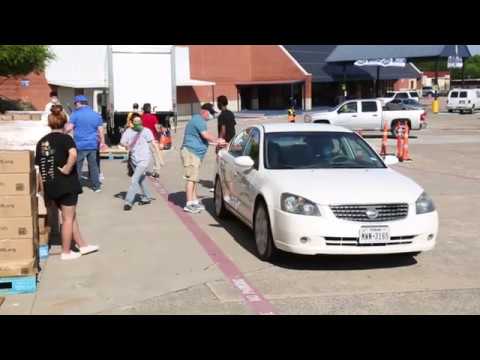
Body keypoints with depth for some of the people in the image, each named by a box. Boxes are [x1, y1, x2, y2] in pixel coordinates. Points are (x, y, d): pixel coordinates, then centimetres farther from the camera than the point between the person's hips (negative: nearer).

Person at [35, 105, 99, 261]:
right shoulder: (65, 138, -9)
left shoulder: (41, 142, 9)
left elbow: (40, 169, 10)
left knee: (70, 216, 19)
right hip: (66, 184, -6)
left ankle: (82, 245, 28)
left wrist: (44, 192, 15)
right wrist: (67, 169, -17)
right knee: (68, 218, 7)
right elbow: (73, 155, -33)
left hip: (51, 187, 6)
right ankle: (66, 252, 16)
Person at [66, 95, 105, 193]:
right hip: (93, 145, 4)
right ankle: (96, 186, 15)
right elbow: (100, 130, 7)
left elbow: (69, 128, -9)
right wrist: (102, 142, 16)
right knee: (93, 166, 11)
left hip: (80, 145, -4)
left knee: (76, 167, 3)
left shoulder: (76, 114, -5)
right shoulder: (96, 115, 7)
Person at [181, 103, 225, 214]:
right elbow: (205, 135, -19)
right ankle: (189, 204, -12)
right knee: (191, 178, -12)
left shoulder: (199, 120, 22)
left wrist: (215, 143, 20)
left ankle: (194, 201, 16)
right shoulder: (198, 120, -12)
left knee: (194, 178, 12)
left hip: (196, 153, 11)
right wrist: (217, 140, -6)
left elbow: (202, 138, 26)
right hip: (191, 152, -11)